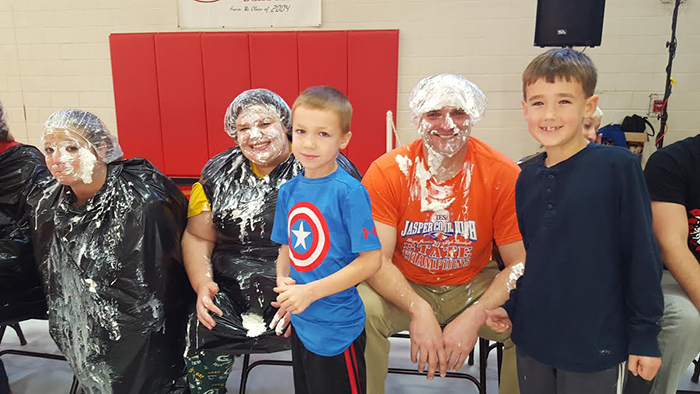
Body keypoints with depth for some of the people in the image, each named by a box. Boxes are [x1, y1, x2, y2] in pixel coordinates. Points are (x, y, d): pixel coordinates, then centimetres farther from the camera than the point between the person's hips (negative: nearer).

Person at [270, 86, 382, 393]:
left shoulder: (350, 192, -19)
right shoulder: (288, 190, 1)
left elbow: (370, 261, -20)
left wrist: (309, 292, -20)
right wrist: (282, 280, -7)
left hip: (337, 328, -6)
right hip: (300, 322, 6)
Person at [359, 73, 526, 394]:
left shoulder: (504, 175, -13)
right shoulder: (387, 172, -13)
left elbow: (520, 264, -12)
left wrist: (474, 316, -27)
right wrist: (419, 310, -32)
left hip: (474, 286, 1)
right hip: (404, 287, 0)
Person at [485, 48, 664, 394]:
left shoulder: (618, 166, -13)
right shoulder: (527, 178, 2)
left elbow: (642, 255, -10)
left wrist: (645, 336, -8)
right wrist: (511, 306, 6)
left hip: (596, 346, -4)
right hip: (532, 340, 5)